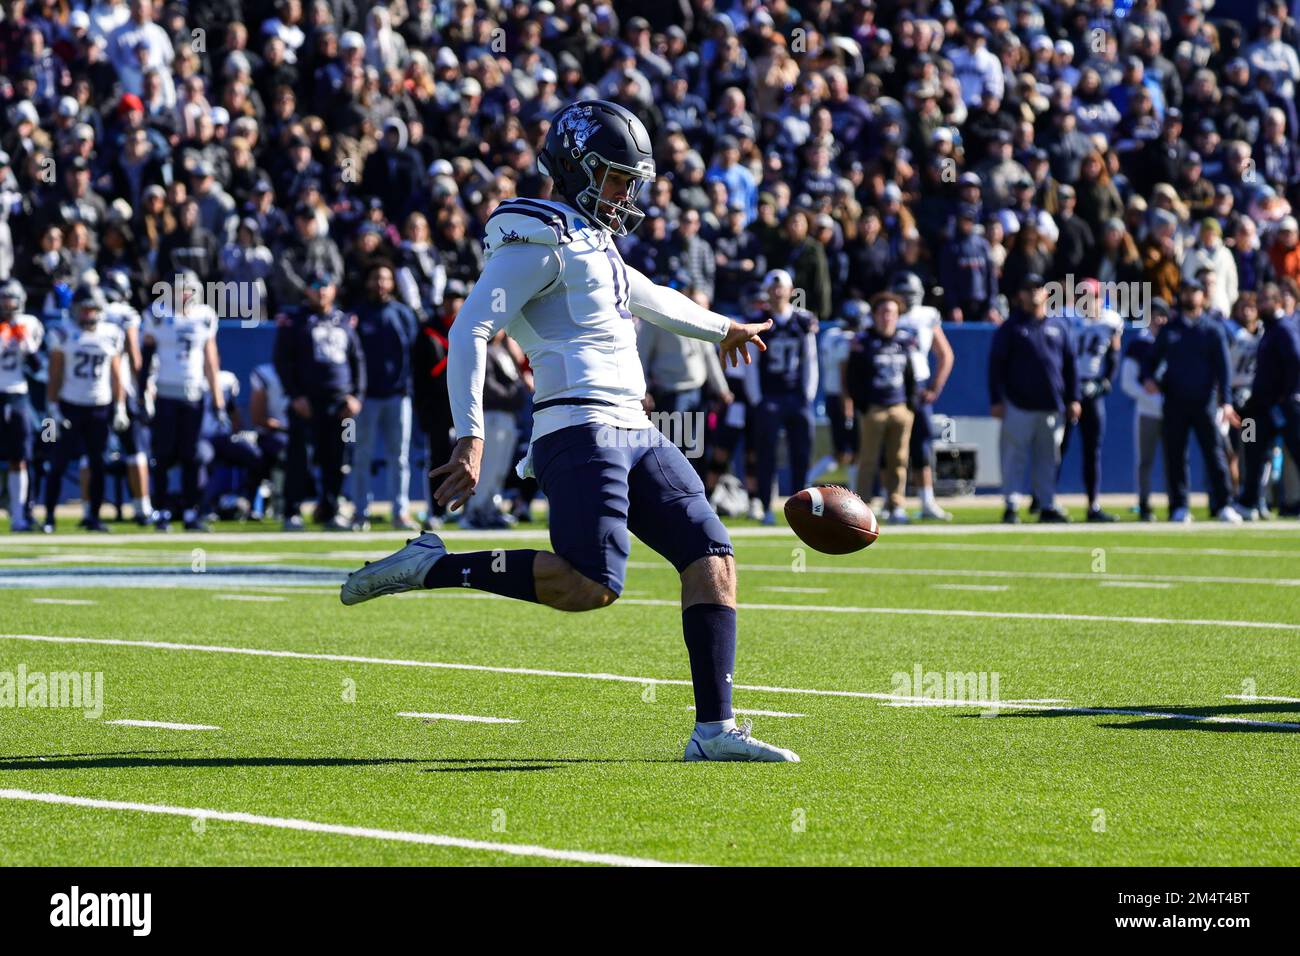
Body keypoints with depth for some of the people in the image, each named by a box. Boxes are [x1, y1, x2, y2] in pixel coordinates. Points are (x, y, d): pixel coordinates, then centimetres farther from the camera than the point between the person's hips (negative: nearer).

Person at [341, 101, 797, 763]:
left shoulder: (592, 244, 25)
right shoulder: (541, 238, -5)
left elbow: (652, 300, 46)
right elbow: (469, 331, -15)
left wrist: (722, 329, 64)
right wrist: (470, 438, -24)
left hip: (635, 435, 10)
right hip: (581, 429, -9)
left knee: (712, 558, 0)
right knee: (590, 585, -23)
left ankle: (714, 729, -3)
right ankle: (434, 567, -11)